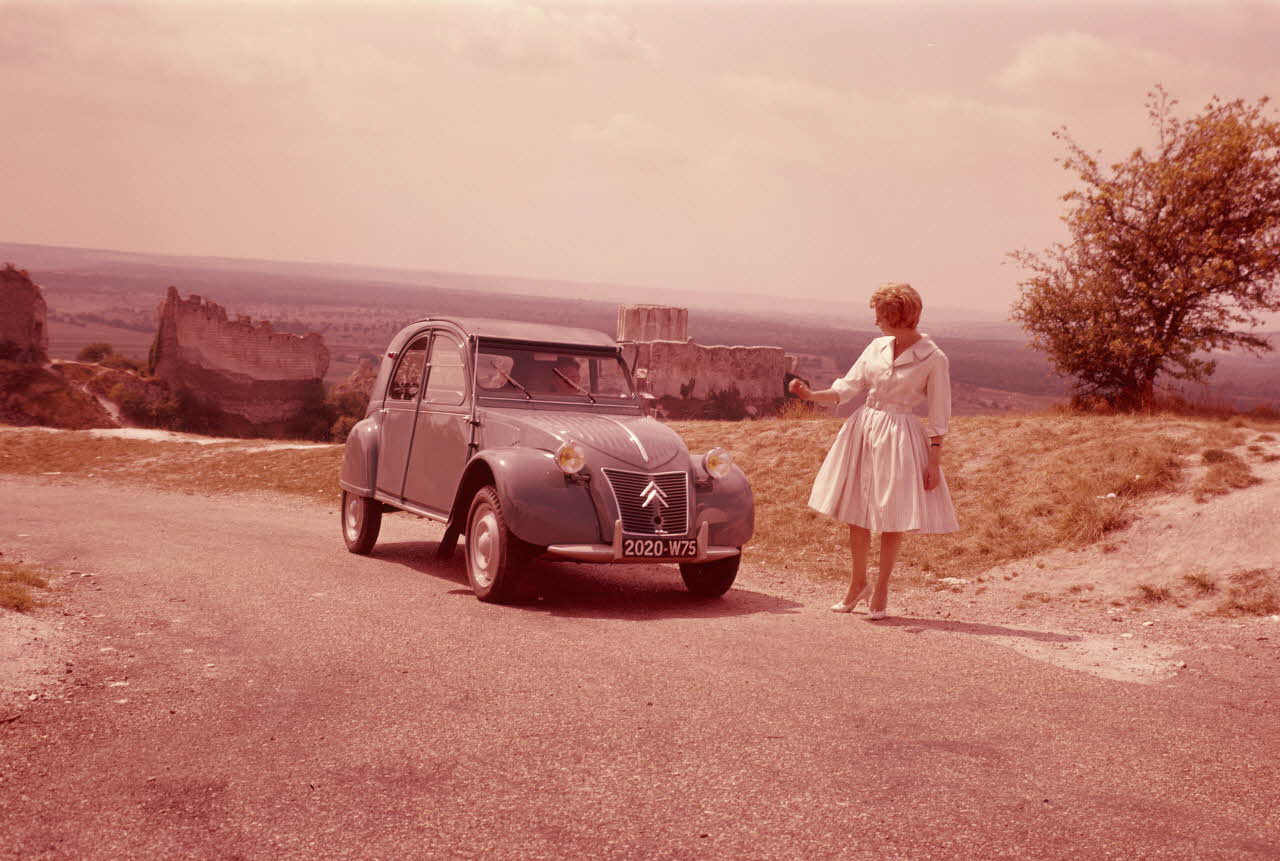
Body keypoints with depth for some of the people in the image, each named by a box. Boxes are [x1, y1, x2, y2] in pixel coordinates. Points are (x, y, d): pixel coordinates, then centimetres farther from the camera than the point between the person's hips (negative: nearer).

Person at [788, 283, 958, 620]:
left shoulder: (933, 359, -9)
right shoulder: (876, 348, 5)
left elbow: (939, 415, -6)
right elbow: (847, 388, 8)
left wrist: (934, 459, -8)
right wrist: (811, 394, -7)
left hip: (900, 438, -5)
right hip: (863, 429, 5)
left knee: (892, 517, 2)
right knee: (857, 511, 9)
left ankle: (881, 591, 17)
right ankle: (858, 583, 26)